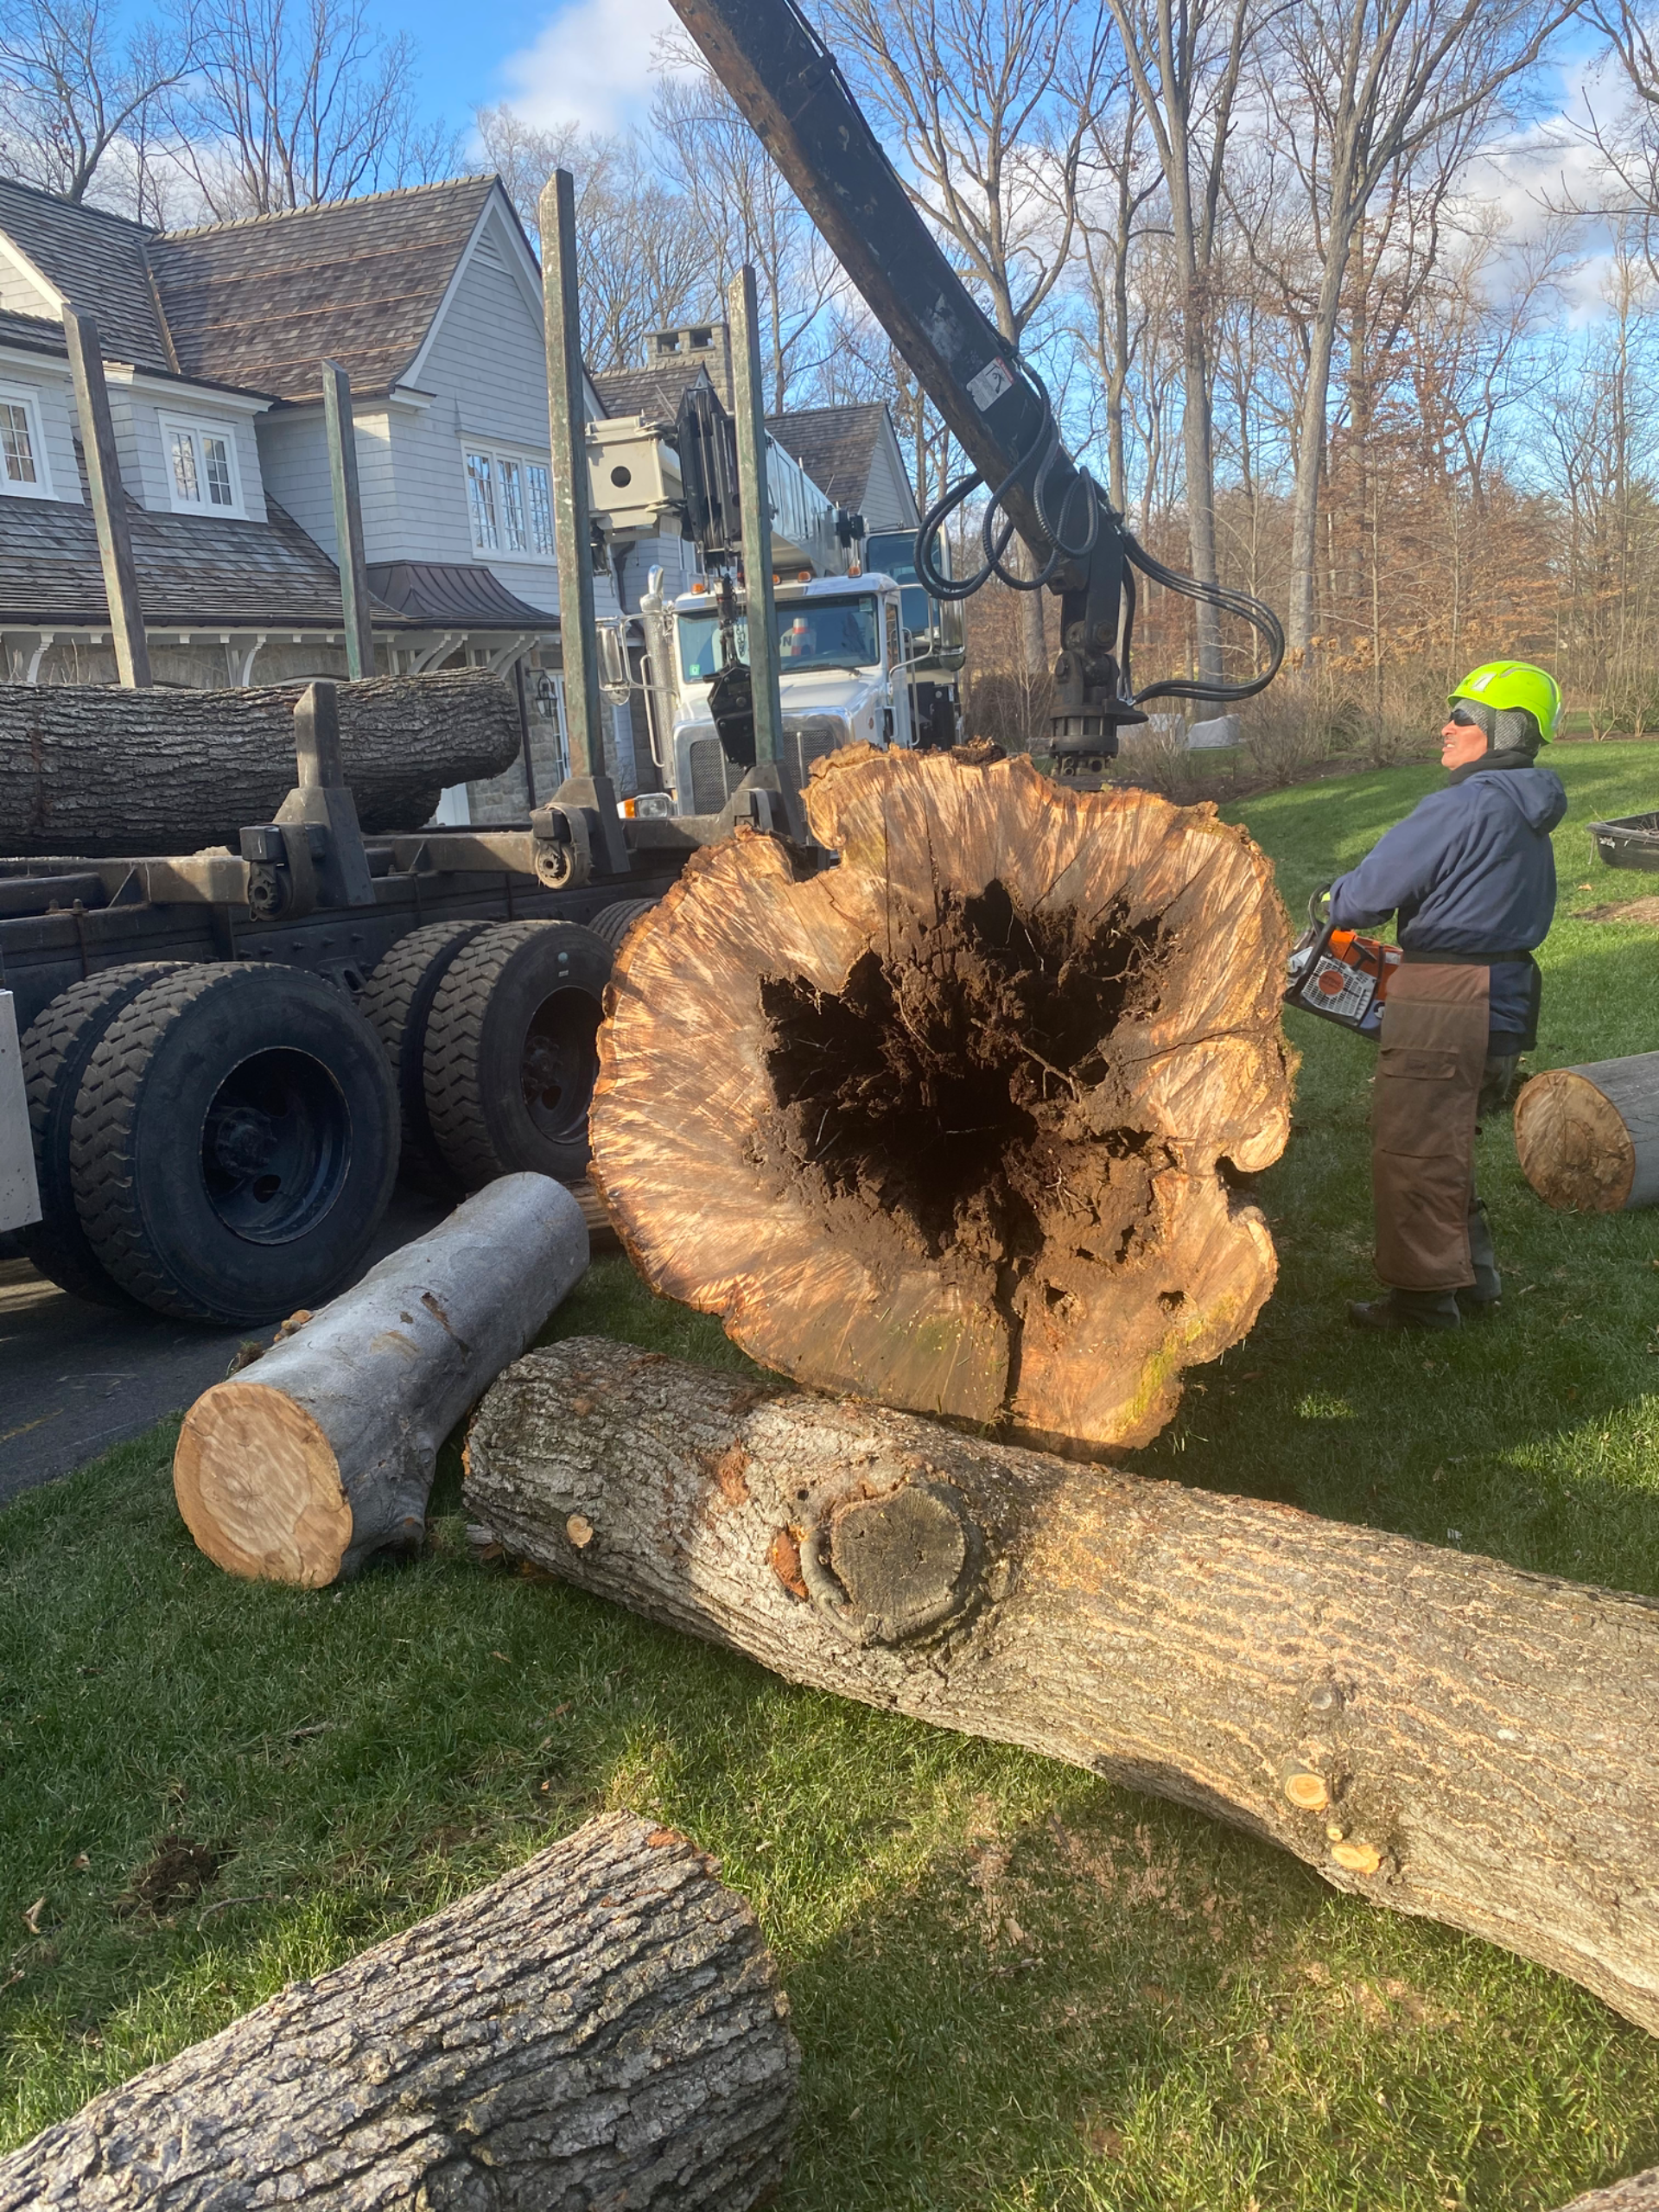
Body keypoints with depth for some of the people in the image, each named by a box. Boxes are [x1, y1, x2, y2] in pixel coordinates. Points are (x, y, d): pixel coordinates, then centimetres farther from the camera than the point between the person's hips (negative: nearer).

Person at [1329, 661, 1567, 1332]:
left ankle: (1423, 1294, 12)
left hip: (1444, 1011, -9)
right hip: (1506, 1000, 9)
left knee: (1411, 1151, 3)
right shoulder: (1530, 821, 12)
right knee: (1446, 1148, 20)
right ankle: (1472, 1277, 28)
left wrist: (1329, 909, 6)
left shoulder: (1459, 808, -17)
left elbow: (1370, 892, -17)